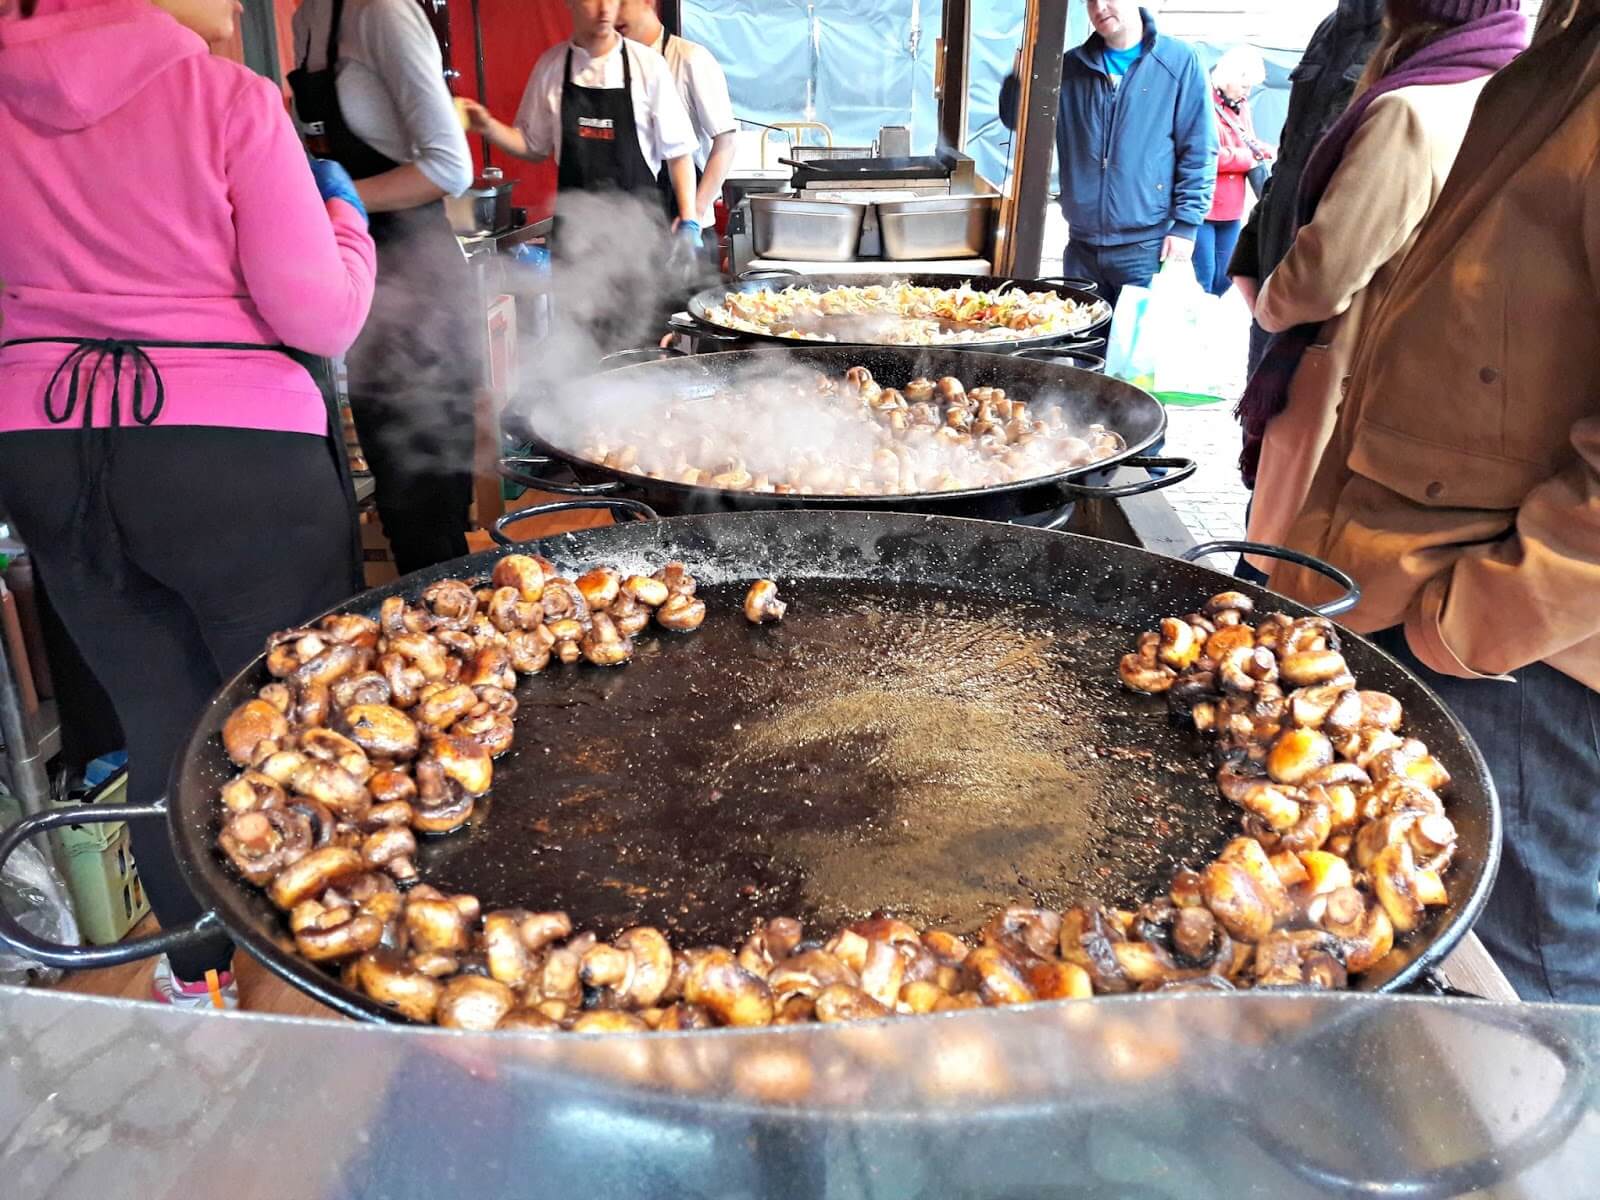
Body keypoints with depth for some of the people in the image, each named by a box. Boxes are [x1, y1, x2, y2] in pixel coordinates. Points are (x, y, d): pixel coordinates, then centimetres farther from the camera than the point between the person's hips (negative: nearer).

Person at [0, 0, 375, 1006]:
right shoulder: (230, 99, -8)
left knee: (160, 721, 16)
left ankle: (198, 969, 33)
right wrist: (343, 215, 6)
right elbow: (320, 317, -11)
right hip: (237, 458, -5)